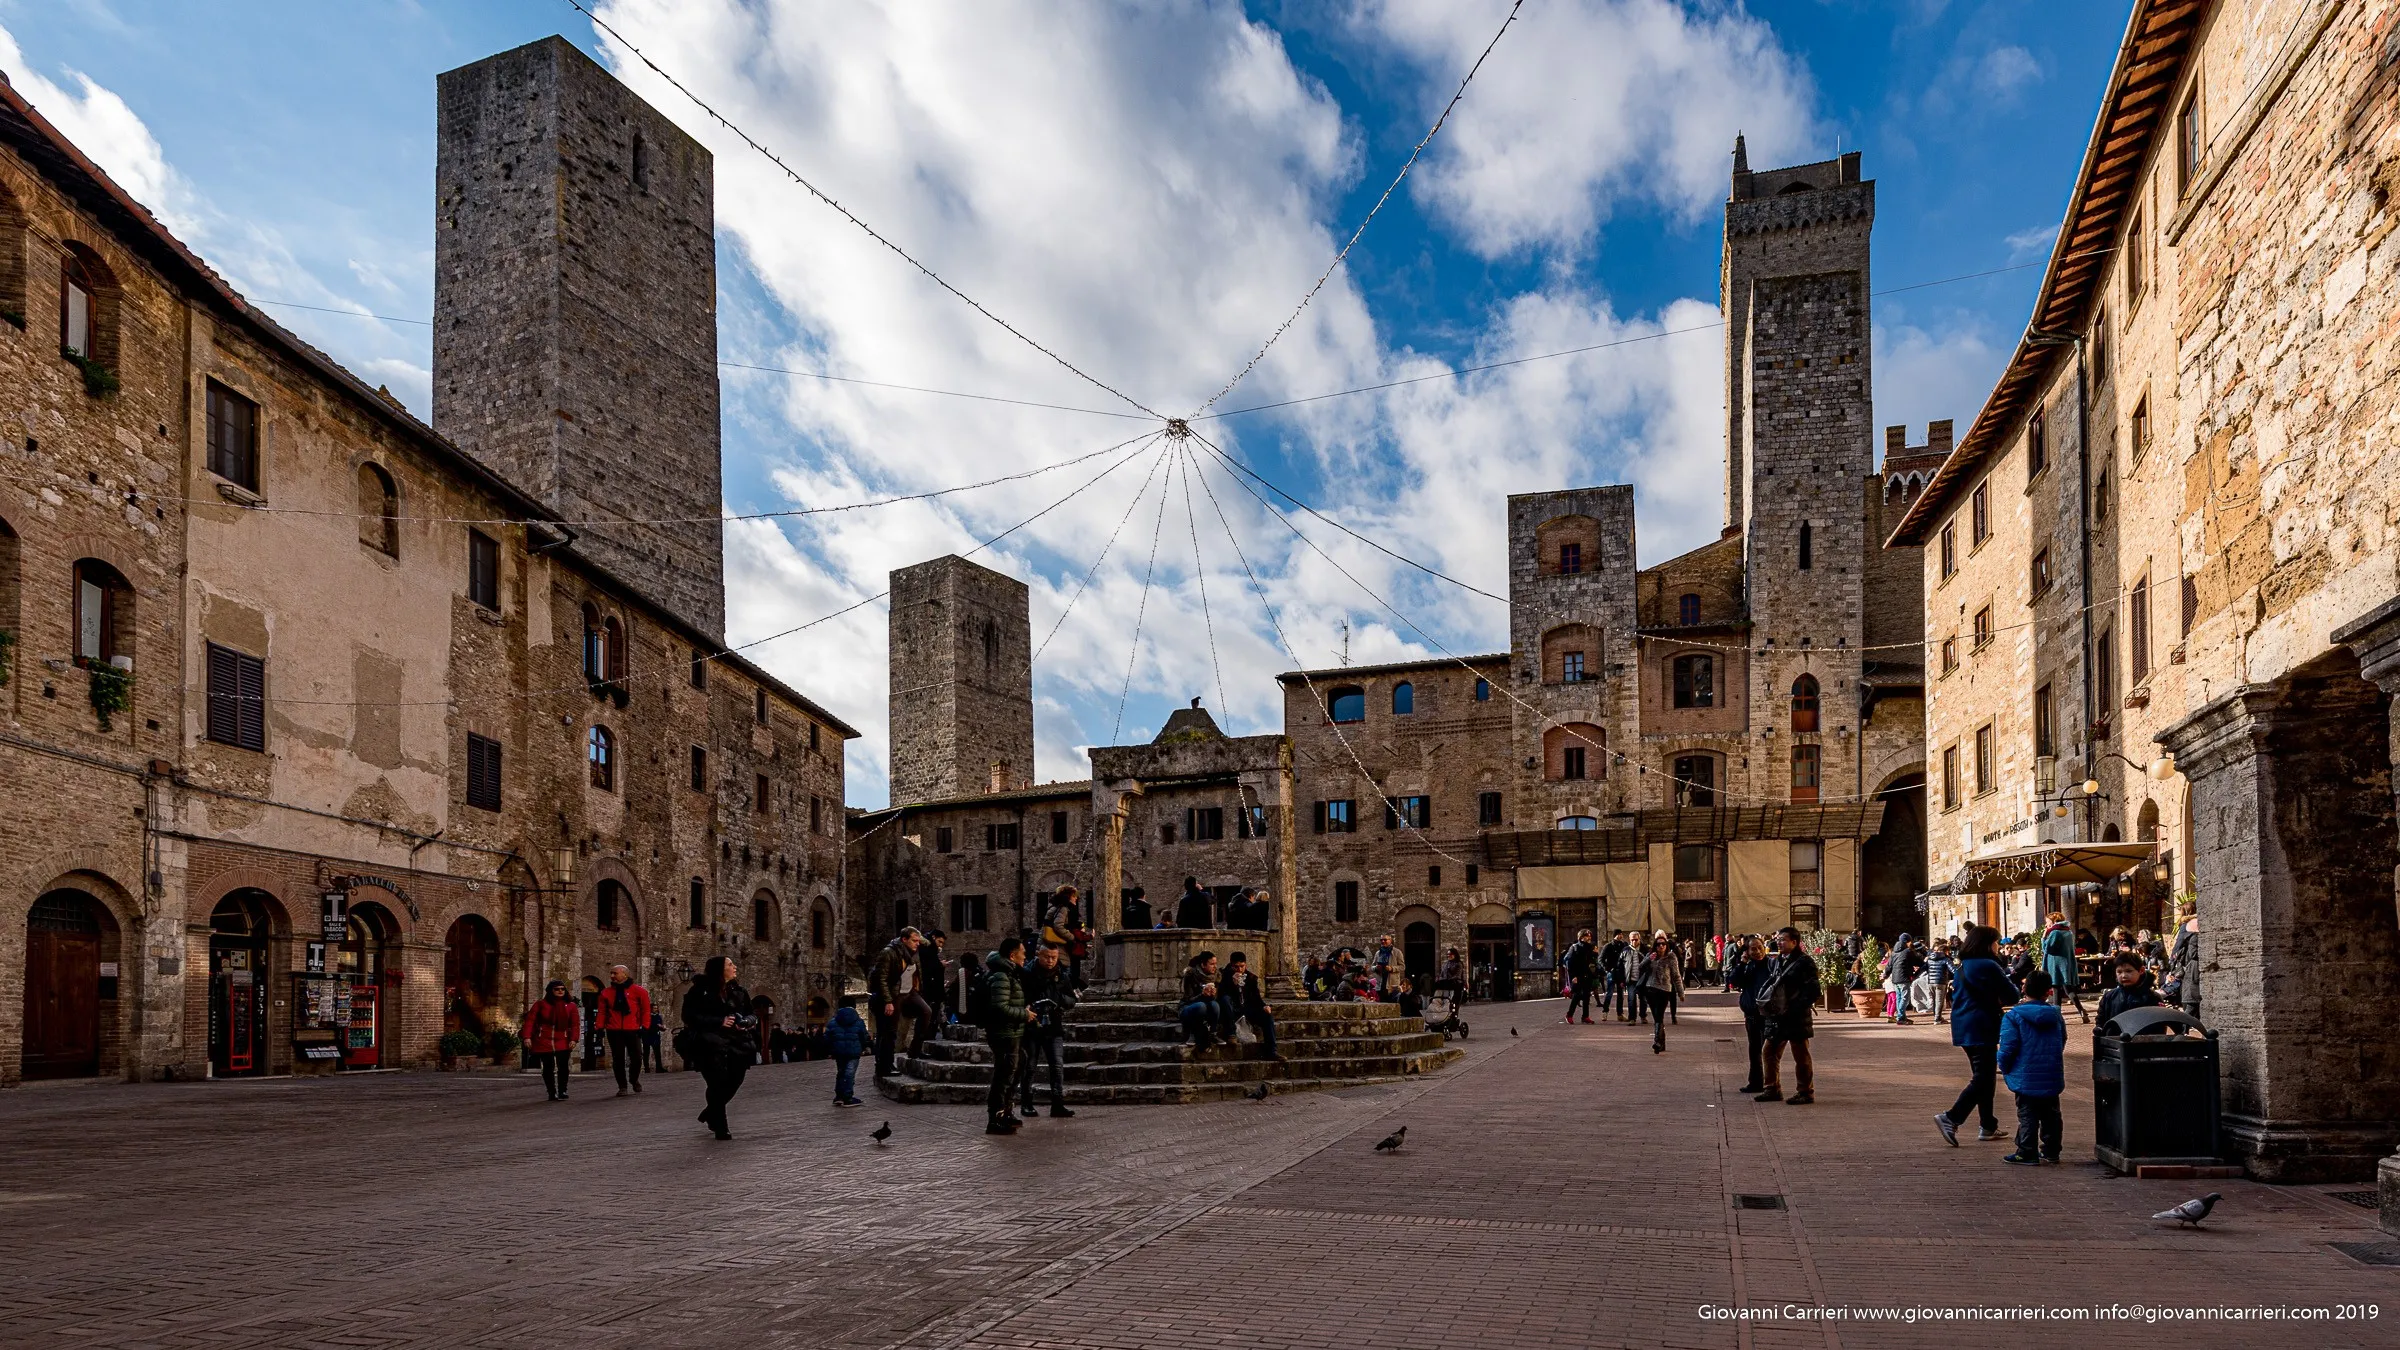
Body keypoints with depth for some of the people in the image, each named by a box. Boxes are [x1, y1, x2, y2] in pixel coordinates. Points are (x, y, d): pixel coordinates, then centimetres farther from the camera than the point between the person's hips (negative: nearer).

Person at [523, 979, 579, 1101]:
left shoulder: (570, 1006, 6)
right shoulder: (541, 1004, 2)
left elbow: (575, 1024, 2)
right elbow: (530, 1020, -1)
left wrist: (574, 1039, -9)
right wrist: (527, 1037, -11)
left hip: (562, 1042, 0)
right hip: (543, 1042, 0)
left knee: (562, 1067, -8)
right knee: (548, 1068, 4)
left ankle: (562, 1092, 4)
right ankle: (552, 1093, 14)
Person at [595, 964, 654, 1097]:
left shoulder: (638, 991, 1)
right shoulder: (606, 993, 9)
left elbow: (646, 1010, 1)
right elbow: (602, 1012, 8)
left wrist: (644, 1026, -6)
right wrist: (600, 1027, -3)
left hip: (633, 1031, -2)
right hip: (614, 1031, 2)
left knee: (636, 1057, 0)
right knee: (618, 1060, 2)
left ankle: (634, 1080, 26)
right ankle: (622, 1086, 10)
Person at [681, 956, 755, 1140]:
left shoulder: (739, 992, 12)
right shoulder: (700, 991, -4)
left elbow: (750, 1014, 21)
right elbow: (690, 1016, -10)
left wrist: (748, 1022, -4)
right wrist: (719, 1022, -17)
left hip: (736, 1044, 5)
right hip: (712, 1045, -5)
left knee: (733, 1082, 1)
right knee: (718, 1084, -12)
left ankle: (710, 1113, 29)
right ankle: (721, 1127, 2)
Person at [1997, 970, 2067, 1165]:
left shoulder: (2013, 1016, -12)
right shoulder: (2056, 1015, 6)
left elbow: (2007, 1048, -16)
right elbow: (2062, 1042, 16)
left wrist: (2004, 1068, 1)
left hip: (2026, 1077, -5)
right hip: (2052, 1078, 5)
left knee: (2027, 1116, 0)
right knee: (2051, 1114, 16)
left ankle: (2027, 1154, 0)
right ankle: (2051, 1151, 24)